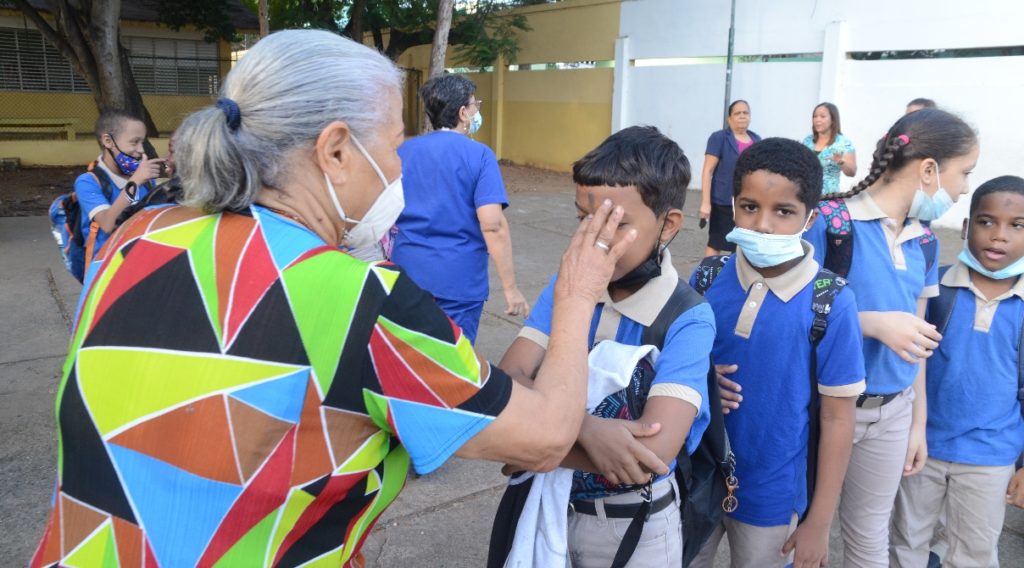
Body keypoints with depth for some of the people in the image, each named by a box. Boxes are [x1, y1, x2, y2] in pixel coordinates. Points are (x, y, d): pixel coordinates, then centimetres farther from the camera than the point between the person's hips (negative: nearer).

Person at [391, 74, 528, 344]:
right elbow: (492, 225, -18)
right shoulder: (479, 155, -9)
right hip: (457, 281, -4)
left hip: (406, 272, 5)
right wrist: (511, 288, -15)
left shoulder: (403, 151, 6)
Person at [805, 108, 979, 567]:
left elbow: (916, 337, 11)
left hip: (892, 413, 6)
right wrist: (873, 323, -24)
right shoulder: (832, 221, -16)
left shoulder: (923, 241, 5)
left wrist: (918, 422, 13)